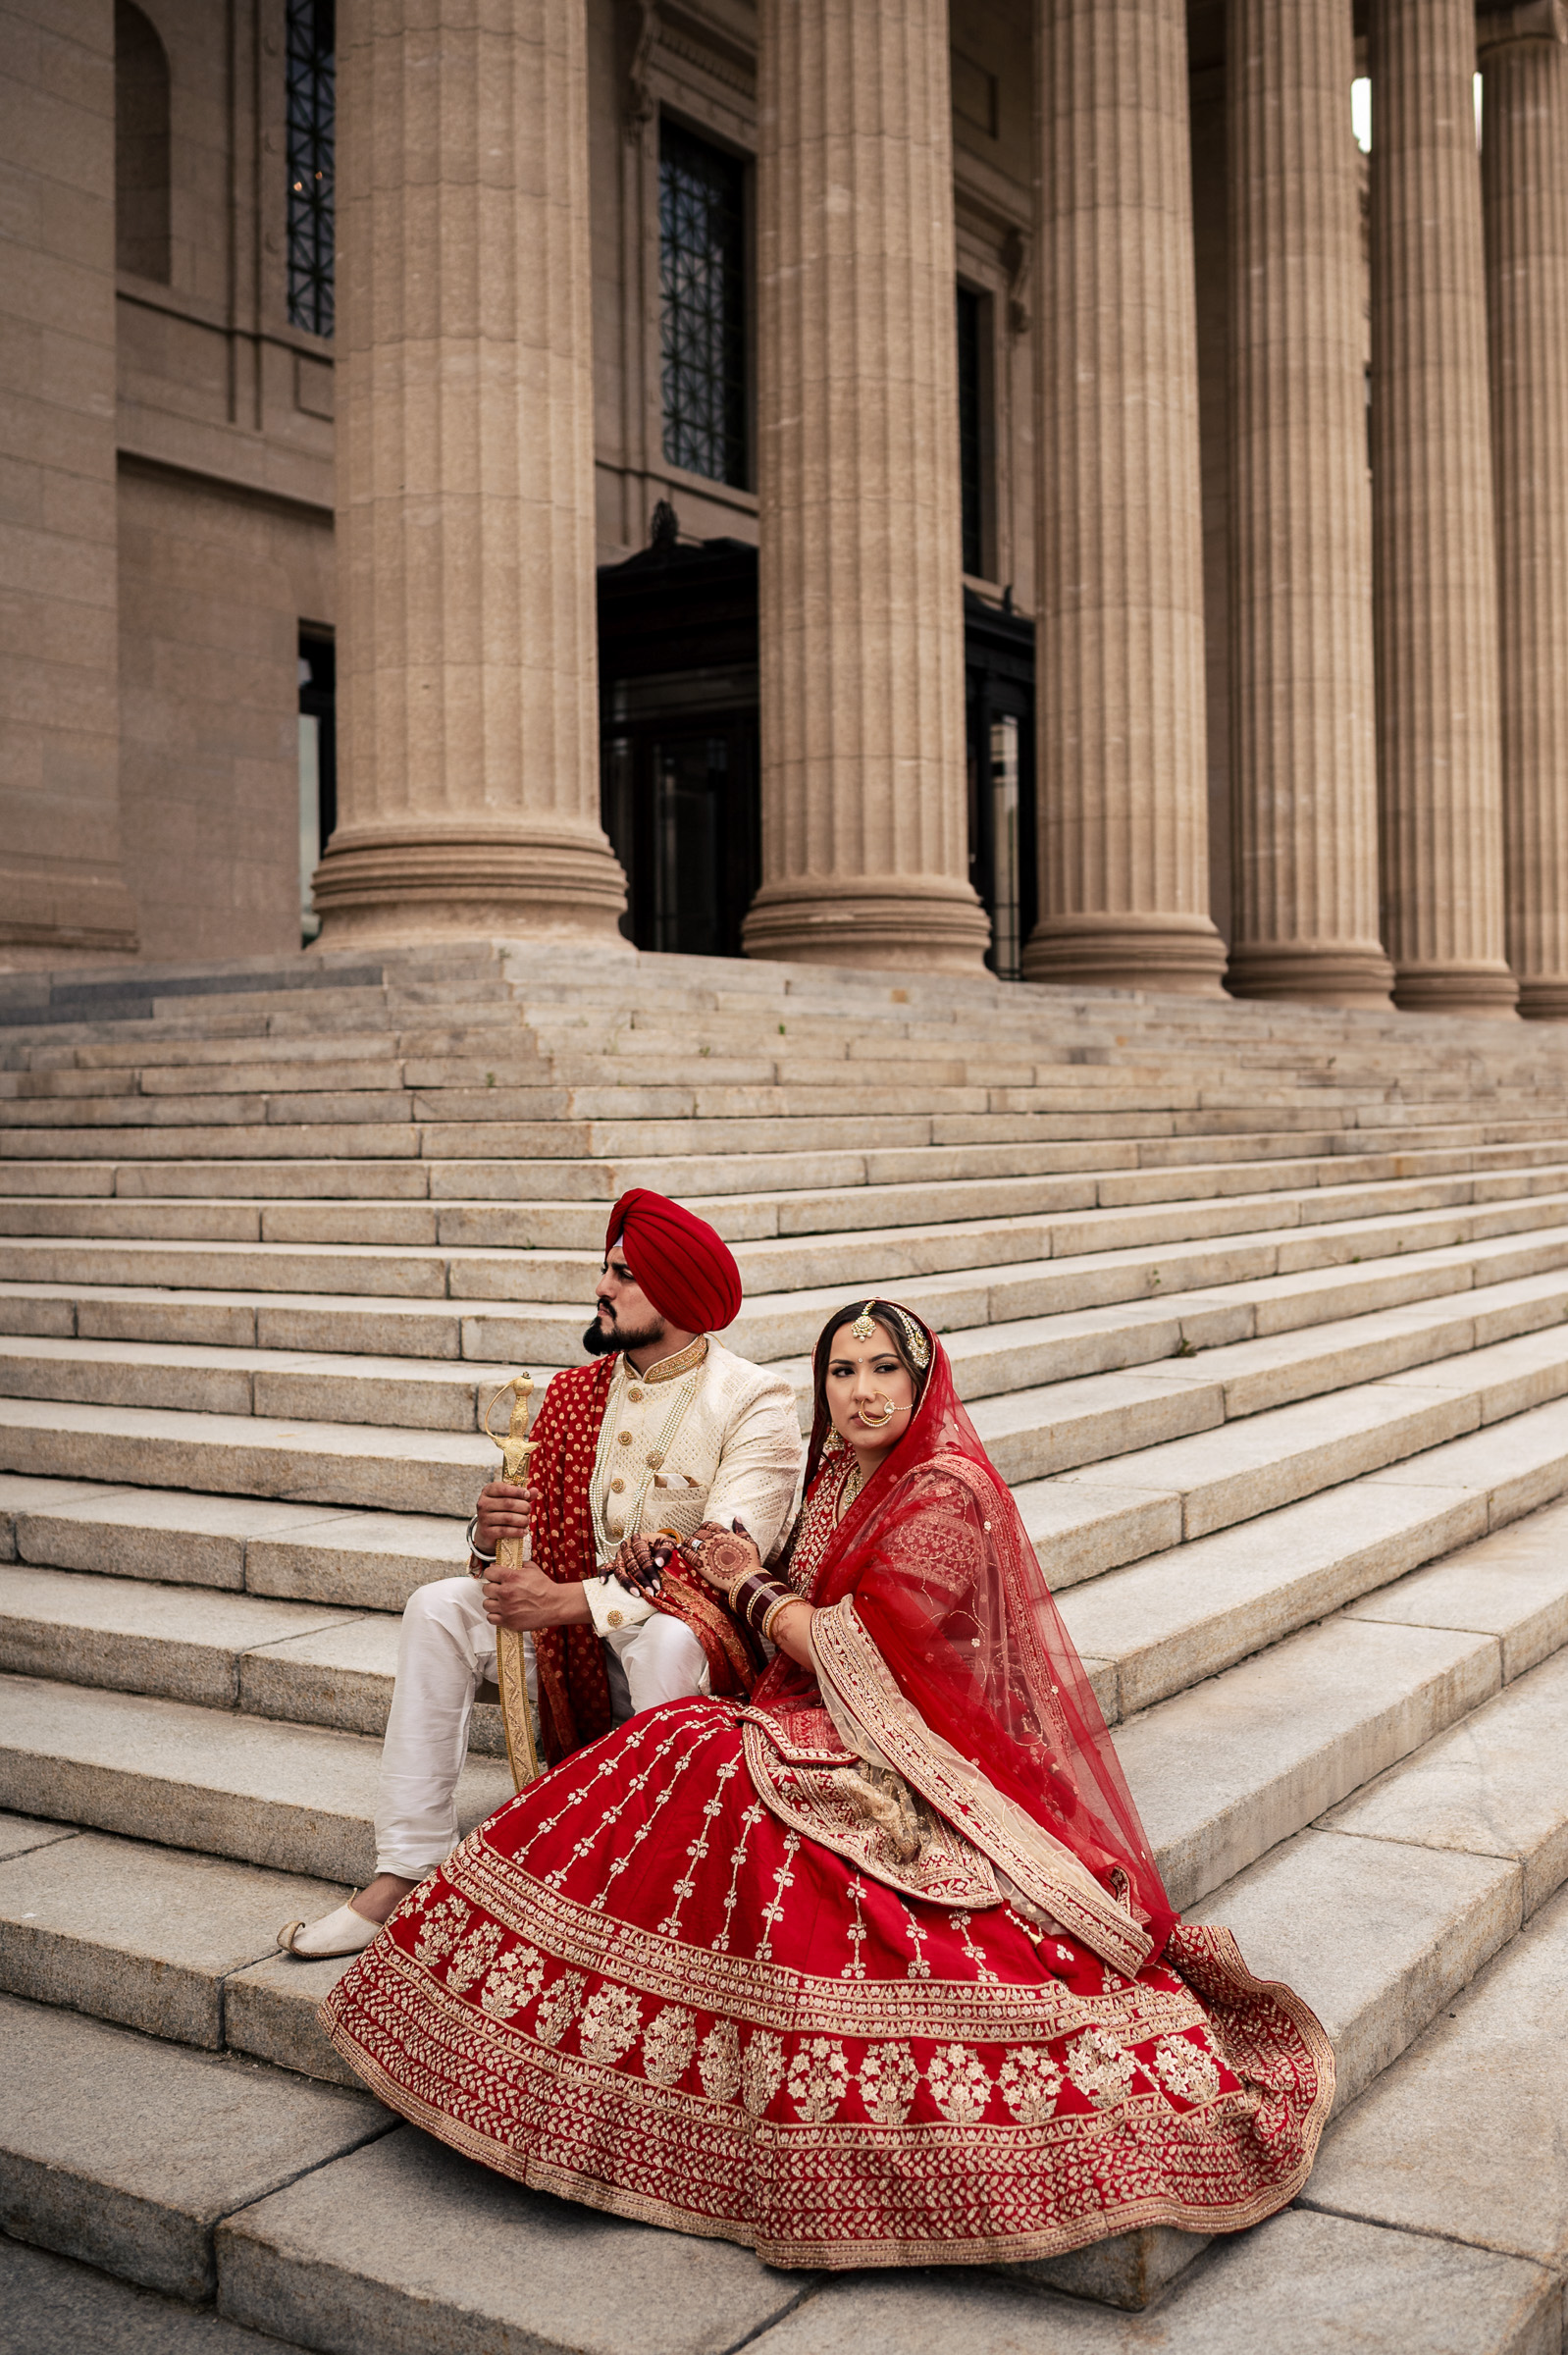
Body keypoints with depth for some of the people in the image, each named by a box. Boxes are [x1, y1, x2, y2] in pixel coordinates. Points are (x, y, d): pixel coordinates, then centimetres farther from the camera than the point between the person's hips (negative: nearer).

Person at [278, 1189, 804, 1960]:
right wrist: (491, 1535, -20)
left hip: (707, 1644, -6)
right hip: (576, 1639, 6)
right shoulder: (574, 1392, 6)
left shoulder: (754, 1403, -12)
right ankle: (404, 1875, -12)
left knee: (668, 1637, -38)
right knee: (438, 1607, -11)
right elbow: (538, 1542, 7)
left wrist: (570, 1602, -26)